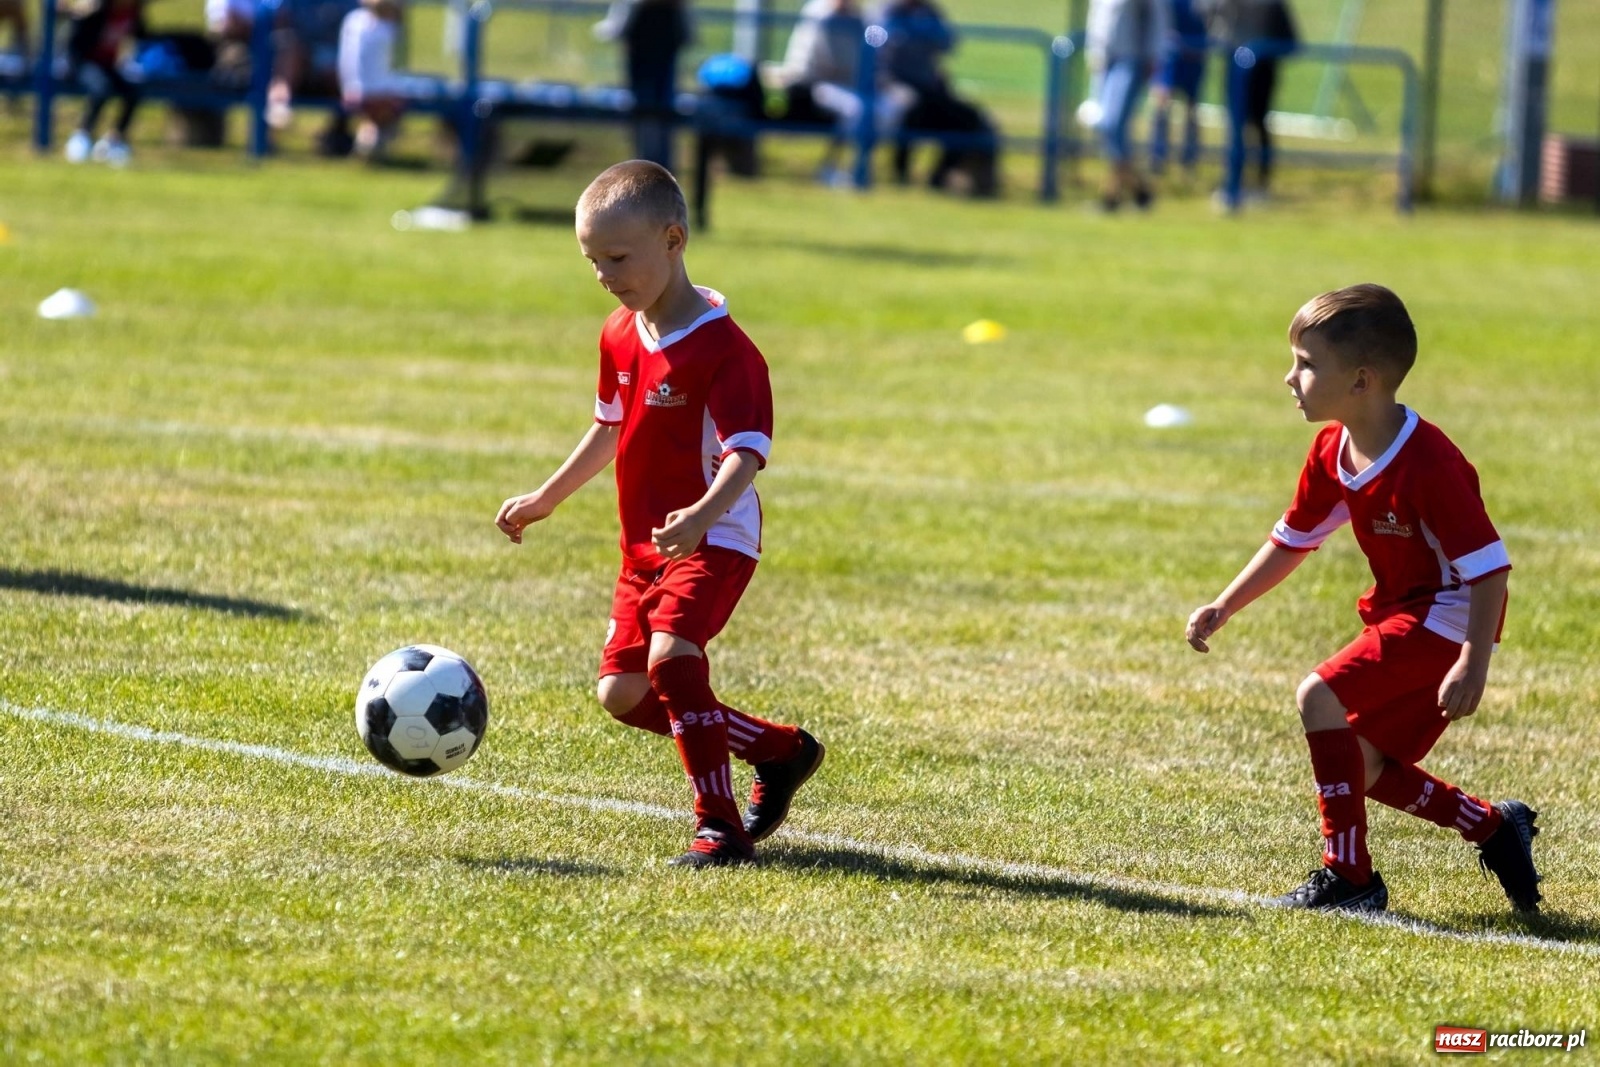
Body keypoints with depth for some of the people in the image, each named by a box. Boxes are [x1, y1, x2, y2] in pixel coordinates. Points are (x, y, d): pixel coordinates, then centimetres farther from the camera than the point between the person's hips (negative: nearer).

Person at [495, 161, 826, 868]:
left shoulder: (721, 348, -20)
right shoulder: (620, 336, 7)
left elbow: (746, 452, -29)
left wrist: (702, 515, -47)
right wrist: (546, 499, 28)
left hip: (714, 540, -9)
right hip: (644, 544, 9)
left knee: (670, 655, -29)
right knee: (622, 693, 6)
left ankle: (721, 827, -20)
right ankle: (780, 750, 22)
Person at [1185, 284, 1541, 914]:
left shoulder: (1426, 466, -28)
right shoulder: (1333, 451, -1)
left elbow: (1489, 566, -27)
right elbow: (1293, 540, 13)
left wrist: (1474, 665, -33)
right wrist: (1223, 609, 7)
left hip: (1447, 617, -9)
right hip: (1399, 613, 9)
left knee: (1320, 697, -22)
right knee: (1358, 768, 9)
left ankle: (1348, 876, -17)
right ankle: (1494, 828, 26)